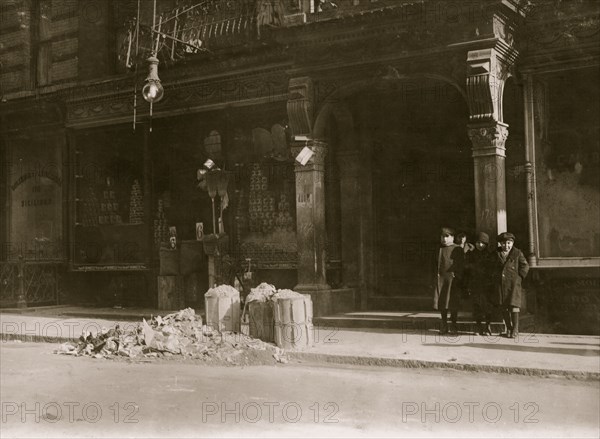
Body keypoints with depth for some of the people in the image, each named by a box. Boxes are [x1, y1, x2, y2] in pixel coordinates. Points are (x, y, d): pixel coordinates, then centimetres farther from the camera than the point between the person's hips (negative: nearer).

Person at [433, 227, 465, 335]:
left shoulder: (457, 249, 1)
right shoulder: (440, 249, 14)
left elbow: (461, 265, -2)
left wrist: (457, 275, -13)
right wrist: (437, 274, 8)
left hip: (453, 278, -4)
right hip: (441, 278, 4)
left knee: (452, 302, -3)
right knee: (441, 302, 3)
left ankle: (453, 324, 7)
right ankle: (444, 325, 11)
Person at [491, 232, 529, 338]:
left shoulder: (517, 253, 4)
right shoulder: (497, 254, 12)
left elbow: (525, 266, 5)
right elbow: (493, 268, 23)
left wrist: (519, 278, -1)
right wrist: (494, 277, 11)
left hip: (513, 283, -3)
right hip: (499, 284, 3)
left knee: (513, 305, -8)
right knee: (503, 307, 4)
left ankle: (515, 329, 1)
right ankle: (508, 328, 16)